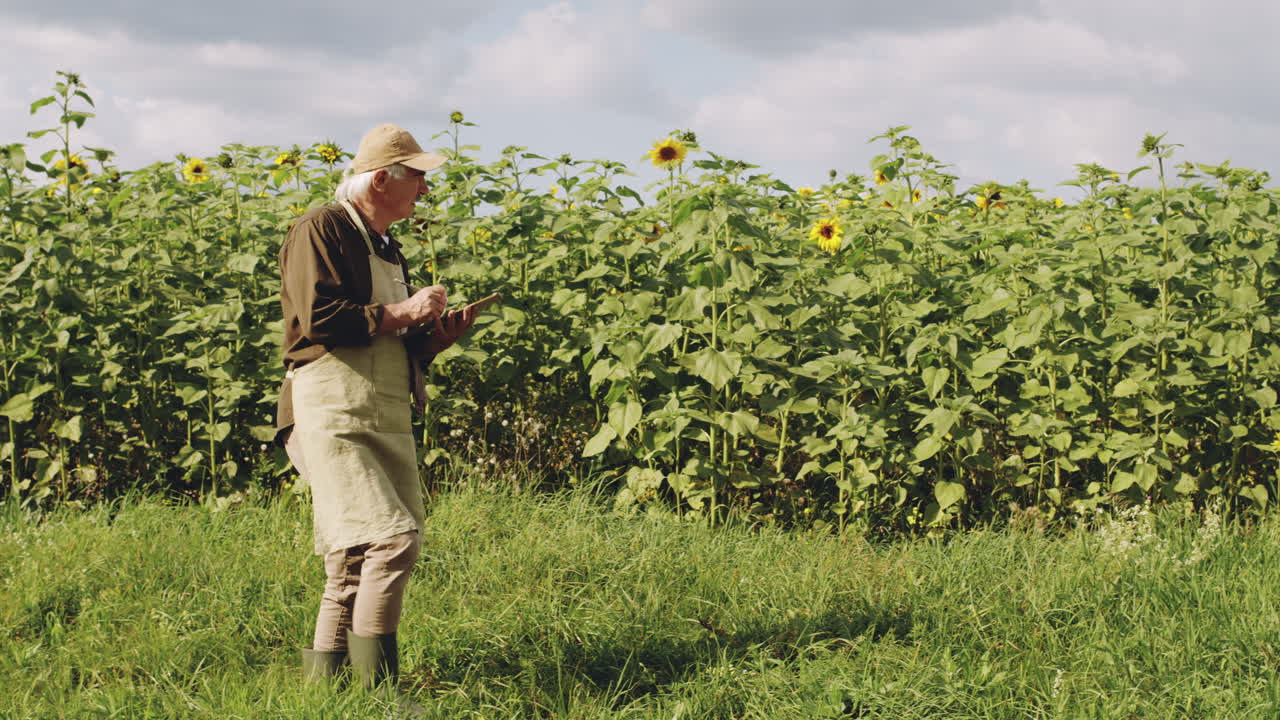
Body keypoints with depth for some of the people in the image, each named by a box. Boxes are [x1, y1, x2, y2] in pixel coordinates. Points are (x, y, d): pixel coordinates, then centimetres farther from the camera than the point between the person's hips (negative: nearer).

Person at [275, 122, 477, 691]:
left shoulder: (385, 249, 24)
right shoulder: (321, 230, -4)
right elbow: (319, 319, -18)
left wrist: (435, 336, 10)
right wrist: (401, 313, -10)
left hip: (388, 421, 9)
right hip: (332, 415, -9)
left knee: (353, 560, 6)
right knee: (392, 538, -19)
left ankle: (323, 677, 12)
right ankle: (373, 685, -13)